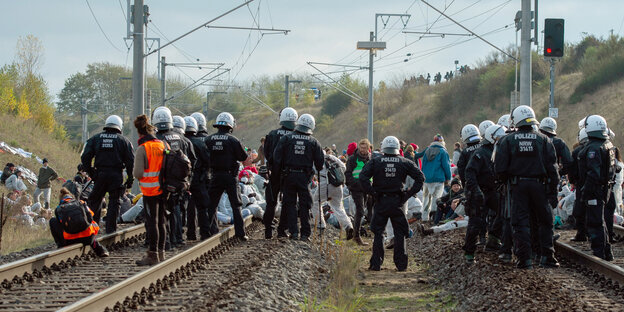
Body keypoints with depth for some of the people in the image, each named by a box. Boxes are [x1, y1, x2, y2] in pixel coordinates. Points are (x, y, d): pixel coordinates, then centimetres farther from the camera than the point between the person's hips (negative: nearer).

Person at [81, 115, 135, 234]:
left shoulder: (95, 138, 8)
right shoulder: (124, 140, 4)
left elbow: (85, 157, 2)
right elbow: (130, 161, 1)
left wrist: (91, 173, 9)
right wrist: (130, 179, 6)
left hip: (100, 174, 1)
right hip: (116, 175, -1)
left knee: (94, 201, 12)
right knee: (114, 202, 5)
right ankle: (110, 229, 3)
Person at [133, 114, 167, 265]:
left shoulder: (143, 148, -13)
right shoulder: (162, 145, 5)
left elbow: (138, 173, -15)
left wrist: (136, 171, 6)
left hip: (150, 190, -6)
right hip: (163, 189, 6)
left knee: (151, 222, -4)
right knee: (161, 221, 13)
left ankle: (152, 254, -3)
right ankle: (160, 252, 20)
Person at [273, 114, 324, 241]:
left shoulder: (286, 138, -2)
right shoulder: (313, 142, 0)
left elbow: (277, 157, -6)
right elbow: (319, 161, 4)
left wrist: (277, 171, 4)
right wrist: (318, 171, 23)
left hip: (289, 175, 0)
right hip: (304, 177, 0)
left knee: (290, 204, 8)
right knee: (304, 205, 6)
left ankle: (293, 232, 2)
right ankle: (305, 233, 4)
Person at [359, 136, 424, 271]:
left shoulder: (375, 162, -3)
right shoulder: (404, 163, 1)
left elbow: (363, 177, -14)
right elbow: (420, 177, -1)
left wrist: (371, 192, -6)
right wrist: (409, 194, 1)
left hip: (381, 201, 0)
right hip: (397, 201, 1)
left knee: (378, 232, 7)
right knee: (399, 233, 7)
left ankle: (376, 264, 4)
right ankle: (401, 264, 6)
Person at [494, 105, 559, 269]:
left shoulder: (508, 140, -2)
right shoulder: (543, 140, 0)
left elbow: (500, 168, -4)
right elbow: (552, 166, -2)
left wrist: (505, 181, 15)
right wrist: (553, 188, 4)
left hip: (518, 186, 0)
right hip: (539, 184, 0)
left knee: (520, 223, 3)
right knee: (545, 221, 11)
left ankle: (524, 258, -2)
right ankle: (546, 257, 7)